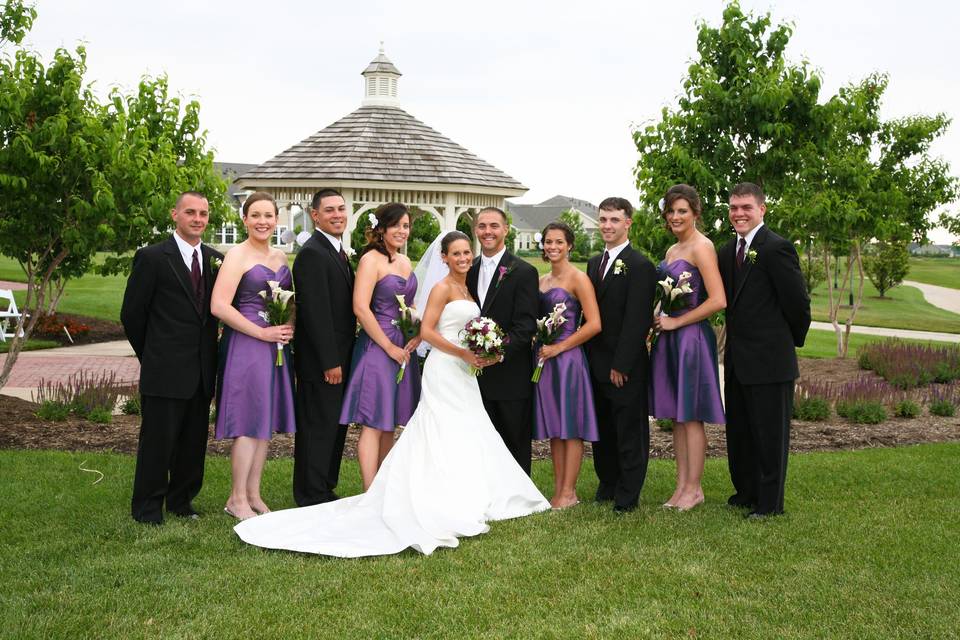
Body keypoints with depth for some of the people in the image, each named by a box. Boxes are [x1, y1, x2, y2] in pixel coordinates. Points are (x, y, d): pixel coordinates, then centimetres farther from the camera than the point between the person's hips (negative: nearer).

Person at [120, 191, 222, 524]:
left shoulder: (216, 260, 9)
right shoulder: (152, 257, -6)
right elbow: (132, 313, -2)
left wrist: (209, 353, 8)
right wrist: (151, 355, 5)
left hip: (202, 372, 5)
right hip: (165, 371, -5)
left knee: (194, 441, 12)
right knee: (158, 441, 2)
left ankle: (181, 501, 27)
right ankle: (147, 509, 14)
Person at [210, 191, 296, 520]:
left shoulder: (280, 256, 13)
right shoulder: (238, 255, -9)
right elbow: (219, 306, -18)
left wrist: (290, 326, 3)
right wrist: (262, 333, -17)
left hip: (276, 346, 7)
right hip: (246, 345, -7)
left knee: (266, 420, 11)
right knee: (248, 423, -4)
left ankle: (253, 495, 21)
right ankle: (237, 499, 7)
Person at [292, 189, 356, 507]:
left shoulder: (338, 251, 15)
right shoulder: (312, 253, -16)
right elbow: (316, 312, -21)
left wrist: (342, 358, 15)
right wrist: (330, 362, -22)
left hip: (338, 358, 10)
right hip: (322, 361, -10)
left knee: (336, 427, 16)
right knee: (318, 430, -2)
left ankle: (326, 491, 27)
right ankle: (312, 499, 9)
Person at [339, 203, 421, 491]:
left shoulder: (405, 261, 14)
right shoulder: (371, 259, -10)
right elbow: (360, 308, -17)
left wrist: (417, 334, 4)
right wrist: (390, 348, -15)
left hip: (403, 348, 8)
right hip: (377, 347, -8)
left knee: (389, 424, 12)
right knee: (373, 424, -6)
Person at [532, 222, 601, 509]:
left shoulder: (578, 278, -7)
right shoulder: (541, 280, 13)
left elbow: (594, 324, -14)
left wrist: (558, 347, -14)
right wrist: (537, 344, 4)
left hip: (567, 358, -7)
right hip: (544, 359, 7)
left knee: (570, 426, -1)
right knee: (553, 427, 10)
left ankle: (569, 493, 5)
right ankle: (557, 490, 16)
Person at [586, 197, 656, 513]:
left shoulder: (639, 266, -11)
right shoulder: (594, 263, 13)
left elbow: (637, 320, -16)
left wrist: (621, 365, -18)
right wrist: (589, 357, 10)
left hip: (625, 368, -7)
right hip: (596, 365, 7)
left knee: (629, 431, 2)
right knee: (602, 430, 15)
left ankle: (628, 495, 11)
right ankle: (607, 485, 28)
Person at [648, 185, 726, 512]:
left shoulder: (701, 247, -11)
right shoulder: (672, 250, 15)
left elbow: (718, 300, -20)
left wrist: (676, 322, -14)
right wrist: (659, 321, 5)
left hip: (692, 337, -9)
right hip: (670, 339, 9)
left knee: (690, 416, -2)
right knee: (676, 416, 10)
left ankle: (694, 488, 7)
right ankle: (681, 486, 17)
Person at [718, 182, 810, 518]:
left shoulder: (777, 248, -15)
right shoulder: (728, 251, 10)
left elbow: (797, 301, -13)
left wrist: (793, 341, -1)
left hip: (769, 360, -8)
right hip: (737, 360, 8)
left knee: (770, 433, 3)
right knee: (738, 430, 18)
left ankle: (770, 503, 14)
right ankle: (745, 492, 33)